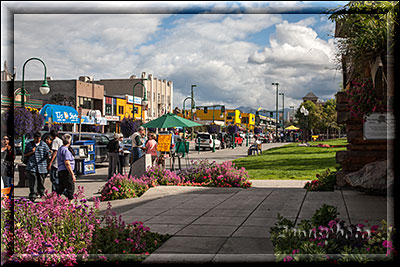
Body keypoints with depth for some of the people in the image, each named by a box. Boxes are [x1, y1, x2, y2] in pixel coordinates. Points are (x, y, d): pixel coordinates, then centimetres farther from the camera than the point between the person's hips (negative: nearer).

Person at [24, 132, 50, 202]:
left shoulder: (44, 145, 9)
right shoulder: (29, 144, 11)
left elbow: (47, 156, 6)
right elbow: (25, 155, 15)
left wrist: (49, 153, -19)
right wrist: (31, 152, -4)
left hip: (42, 166, 1)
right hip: (32, 167, -1)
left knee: (41, 181, 6)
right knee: (33, 181, -12)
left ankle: (42, 194, 22)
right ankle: (32, 196, -13)